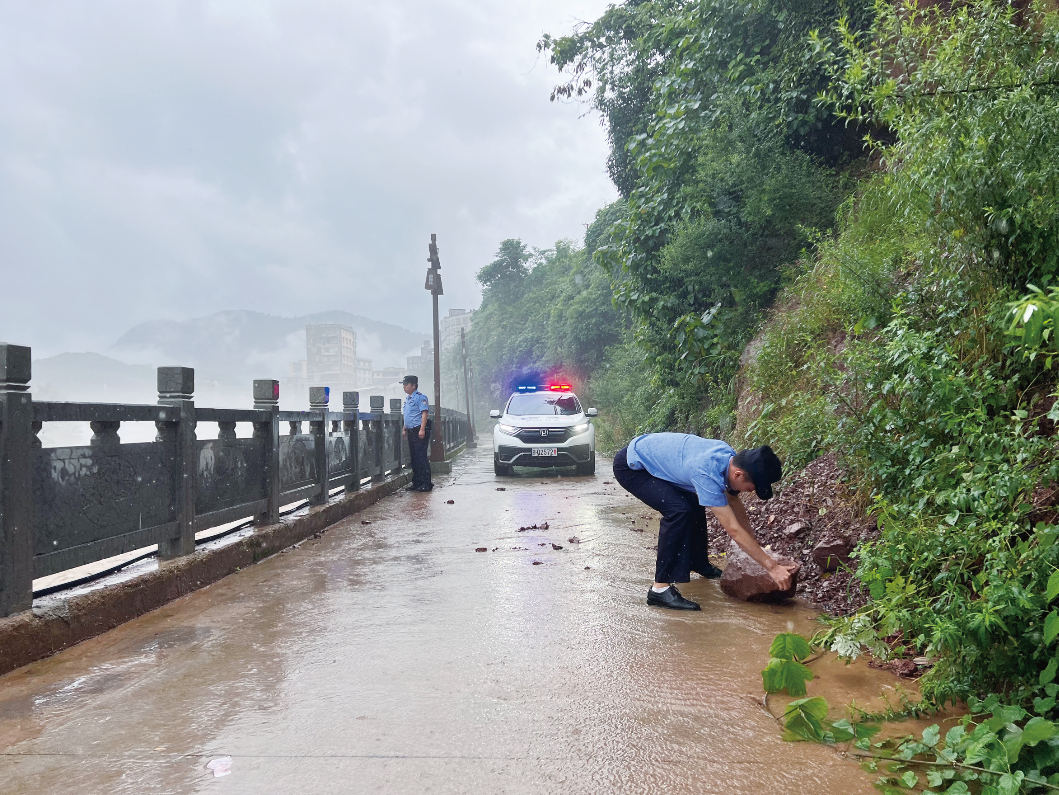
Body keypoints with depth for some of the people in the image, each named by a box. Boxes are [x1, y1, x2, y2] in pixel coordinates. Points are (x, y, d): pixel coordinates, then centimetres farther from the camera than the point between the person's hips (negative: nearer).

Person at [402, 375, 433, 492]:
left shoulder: (420, 397, -10)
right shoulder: (407, 399, 19)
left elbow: (425, 413, -17)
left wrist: (422, 430, -24)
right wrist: (404, 429, 22)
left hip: (419, 431, -9)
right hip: (411, 431, 9)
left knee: (421, 456, -9)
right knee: (413, 457, 10)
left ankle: (426, 483, -6)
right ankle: (416, 482, 16)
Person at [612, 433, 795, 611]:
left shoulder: (730, 457, -9)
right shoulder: (707, 474, -34)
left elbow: (735, 503, 6)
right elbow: (733, 530, -31)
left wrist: (756, 548, 6)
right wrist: (772, 567, -25)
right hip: (630, 466, -10)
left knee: (694, 505, 19)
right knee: (679, 511, -25)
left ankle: (699, 563, 41)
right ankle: (660, 589, -22)